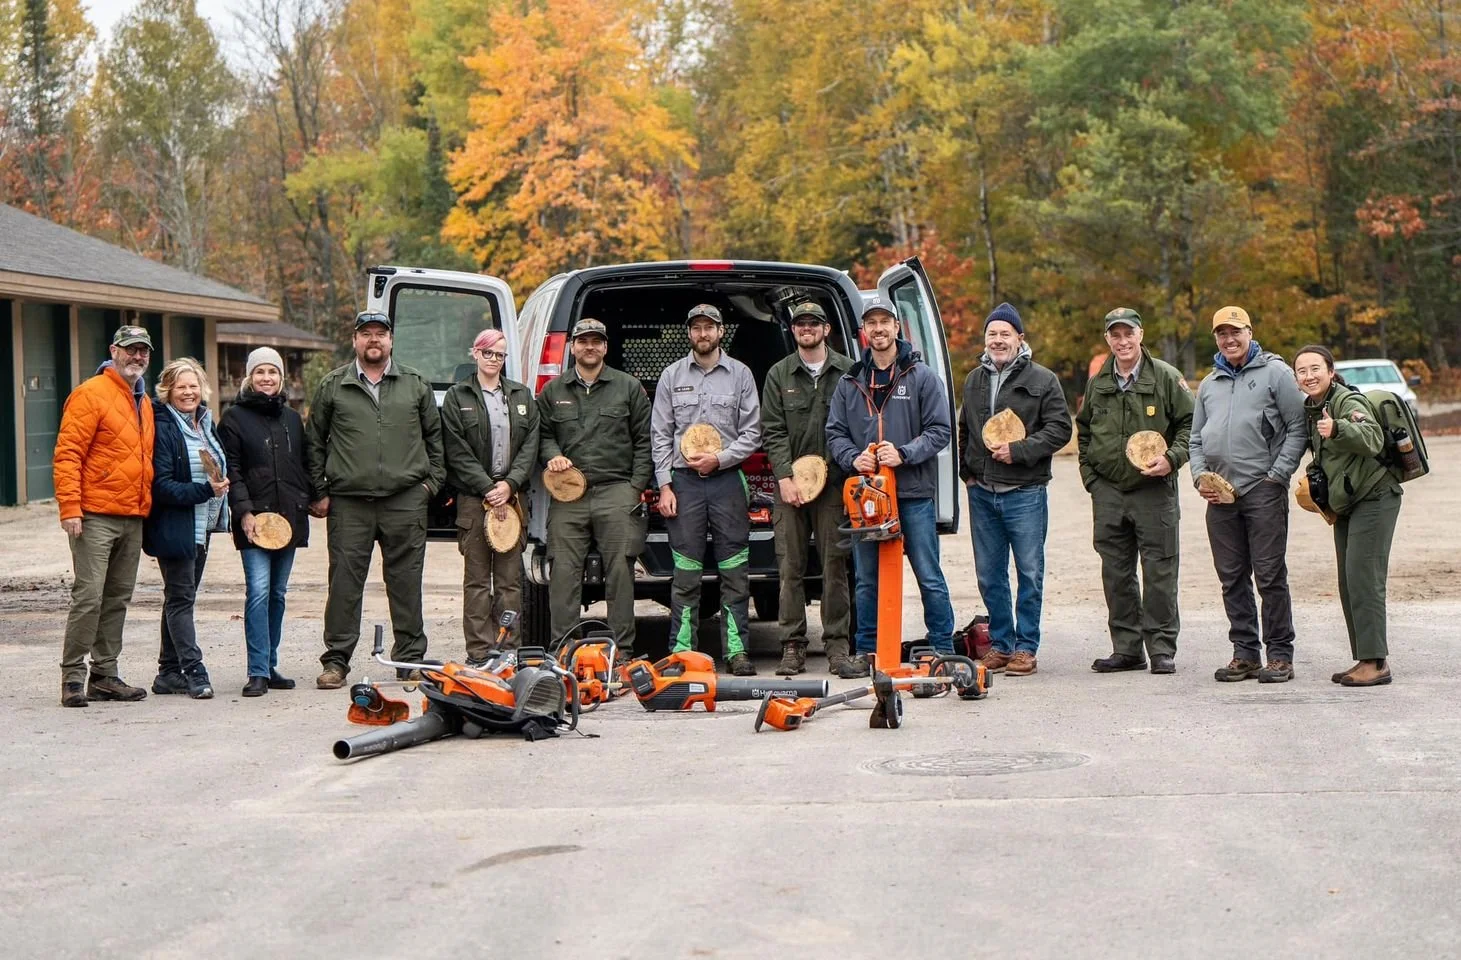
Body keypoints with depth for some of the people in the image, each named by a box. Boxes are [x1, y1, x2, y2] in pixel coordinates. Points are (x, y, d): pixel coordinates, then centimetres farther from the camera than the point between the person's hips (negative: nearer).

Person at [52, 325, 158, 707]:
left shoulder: (143, 402, 18)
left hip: (133, 518, 8)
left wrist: (147, 505, 17)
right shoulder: (90, 394, -7)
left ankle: (105, 674, 16)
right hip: (96, 517, -8)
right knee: (88, 596, -9)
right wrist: (70, 507, -20)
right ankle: (73, 676, -2)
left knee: (118, 599, 10)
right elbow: (67, 454, -12)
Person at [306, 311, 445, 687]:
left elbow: (434, 436, 17)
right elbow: (314, 442, 13)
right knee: (344, 581, -1)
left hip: (405, 500, 1)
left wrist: (433, 480, 8)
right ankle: (336, 660, 7)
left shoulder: (416, 384, 12)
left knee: (406, 582, 4)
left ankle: (411, 658, 12)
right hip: (348, 503, -1)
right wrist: (319, 492, 7)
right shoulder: (332, 386, 9)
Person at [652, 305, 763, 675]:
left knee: (735, 571, 0)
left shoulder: (740, 374, 8)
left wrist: (720, 459, -10)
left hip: (727, 479, 0)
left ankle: (737, 649, 4)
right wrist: (665, 485, 0)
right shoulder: (672, 375, 10)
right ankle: (681, 650, 3)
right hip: (684, 481, 0)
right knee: (685, 573, 0)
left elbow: (752, 433, 5)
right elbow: (660, 434, 8)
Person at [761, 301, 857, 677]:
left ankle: (837, 646, 3)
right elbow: (772, 432, 4)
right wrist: (784, 477, -7)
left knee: (835, 564, -1)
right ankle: (793, 647, 5)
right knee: (790, 567, 0)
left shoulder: (847, 371, 7)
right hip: (790, 483, 1)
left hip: (834, 481, -1)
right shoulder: (779, 375, 10)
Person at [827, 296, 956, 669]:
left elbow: (940, 430, -2)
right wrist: (853, 458, -9)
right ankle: (866, 650, 17)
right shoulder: (849, 383, 12)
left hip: (914, 492, -3)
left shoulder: (921, 376, 2)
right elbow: (835, 433, 12)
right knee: (866, 579, 9)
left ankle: (943, 648, 6)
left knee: (929, 577, -1)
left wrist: (904, 454, -15)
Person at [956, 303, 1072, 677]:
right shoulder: (974, 380, 14)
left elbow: (1060, 428, -8)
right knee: (989, 575, 9)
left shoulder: (1042, 380, -2)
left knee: (1029, 573, -1)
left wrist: (1019, 450, -16)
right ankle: (1000, 643, 19)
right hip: (982, 493, 5)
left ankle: (1026, 647, 6)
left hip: (1025, 494, -5)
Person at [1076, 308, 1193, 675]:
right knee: (1116, 574, 7)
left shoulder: (1166, 377, -1)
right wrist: (1089, 475, 11)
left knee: (1159, 572, -3)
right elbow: (1084, 432, 22)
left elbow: (1190, 423, 1)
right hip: (1108, 492, 4)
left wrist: (1171, 459, -13)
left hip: (1153, 490, -4)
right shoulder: (1097, 383, 11)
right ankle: (1127, 648, 15)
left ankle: (1162, 648, 3)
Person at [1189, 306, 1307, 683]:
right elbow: (1196, 440, 22)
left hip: (1263, 491, -6)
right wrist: (1200, 477, 5)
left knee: (1270, 574, -5)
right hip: (1219, 495, 6)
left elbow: (1298, 428, -4)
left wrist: (1277, 474, -11)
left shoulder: (1275, 372, 1)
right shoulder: (1209, 383, 19)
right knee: (1232, 577, 8)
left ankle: (1280, 654, 2)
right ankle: (1245, 653, 15)